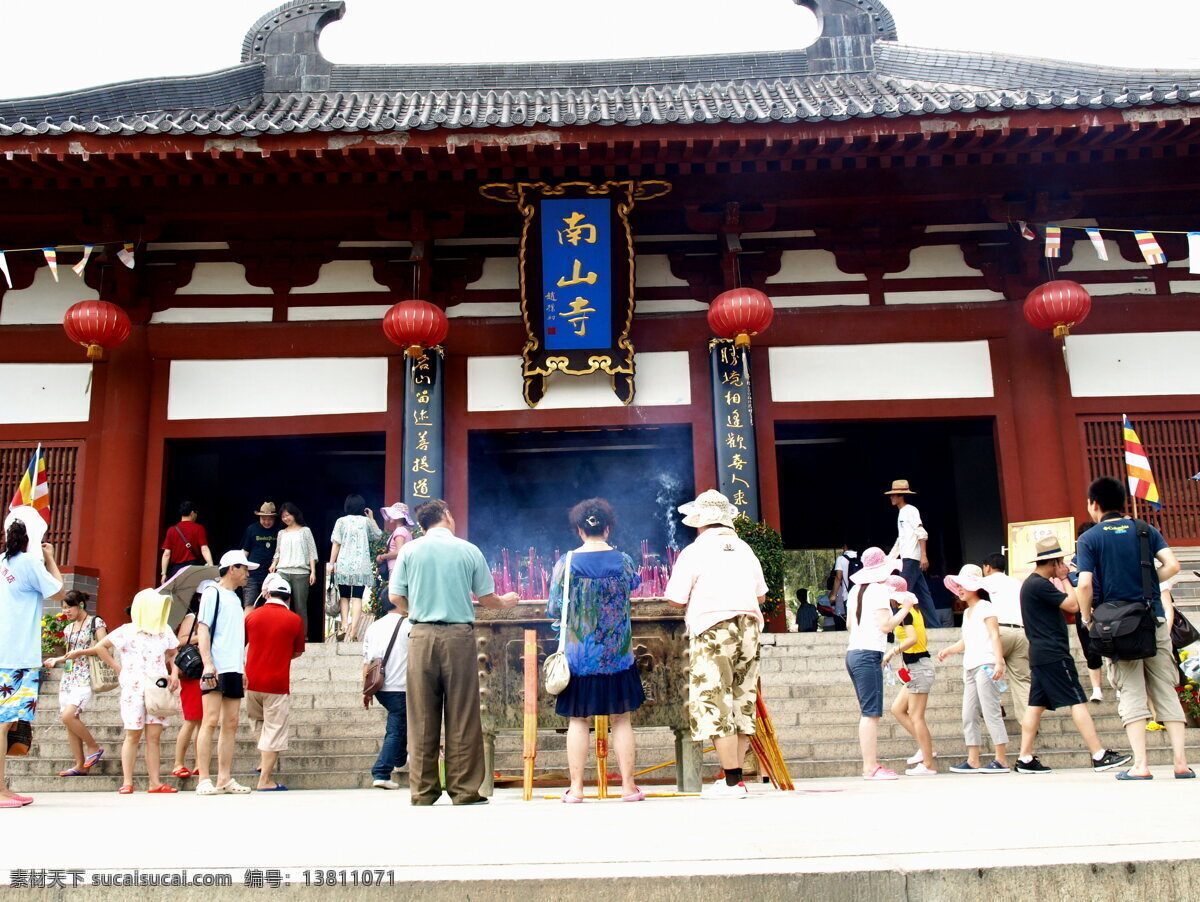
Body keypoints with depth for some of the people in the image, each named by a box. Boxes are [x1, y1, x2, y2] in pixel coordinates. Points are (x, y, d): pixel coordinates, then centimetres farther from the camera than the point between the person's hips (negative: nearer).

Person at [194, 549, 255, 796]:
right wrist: (208, 663, -20)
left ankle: (224, 779, 8)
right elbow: (202, 629, -10)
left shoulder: (235, 598, 21)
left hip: (234, 669, 8)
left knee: (231, 724, 5)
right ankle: (204, 780, -7)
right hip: (216, 669, -8)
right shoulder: (212, 593, -1)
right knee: (211, 722, -9)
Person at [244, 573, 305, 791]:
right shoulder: (294, 620, -5)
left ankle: (263, 762, 23)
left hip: (252, 681, 3)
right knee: (274, 730, 3)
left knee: (258, 720, 27)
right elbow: (298, 652, 6)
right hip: (278, 683, -3)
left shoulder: (251, 615, 2)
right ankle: (265, 779, 3)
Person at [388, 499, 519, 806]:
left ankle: (422, 790, 10)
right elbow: (486, 598, 8)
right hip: (459, 635, -1)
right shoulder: (469, 550, 3)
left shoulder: (410, 550, 5)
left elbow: (395, 596, 5)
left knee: (422, 716, 6)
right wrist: (506, 601, 29)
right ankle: (464, 789, 7)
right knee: (462, 716, 4)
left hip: (421, 635, 1)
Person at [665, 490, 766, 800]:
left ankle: (732, 781, -5)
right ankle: (735, 775, 15)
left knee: (715, 704, -3)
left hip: (712, 630, -6)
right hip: (749, 627, 6)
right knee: (741, 702, 11)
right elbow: (761, 594, 16)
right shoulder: (744, 549, 12)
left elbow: (676, 599, -7)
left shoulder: (694, 551, -5)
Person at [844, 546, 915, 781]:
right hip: (869, 654, -9)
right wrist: (905, 608, -1)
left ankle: (870, 764, 13)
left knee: (868, 712, 12)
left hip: (852, 653, 9)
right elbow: (886, 625, -13)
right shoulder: (880, 590, -8)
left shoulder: (855, 590, 15)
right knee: (871, 713, -8)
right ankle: (871, 767, -8)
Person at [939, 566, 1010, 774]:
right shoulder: (967, 612, 22)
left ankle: (1002, 760, -5)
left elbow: (995, 636, -10)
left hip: (985, 665, -9)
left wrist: (999, 663, -19)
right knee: (969, 715, 5)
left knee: (991, 712, -8)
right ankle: (973, 761, 7)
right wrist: (948, 650, 5)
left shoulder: (985, 607, -2)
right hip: (970, 668, 9)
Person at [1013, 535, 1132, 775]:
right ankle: (1100, 756, -5)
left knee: (1036, 705, 8)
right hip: (1053, 654, -10)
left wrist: (1061, 580, 16)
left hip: (1039, 654, 10)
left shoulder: (1031, 583, 17)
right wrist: (1064, 579, -4)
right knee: (1078, 702, -7)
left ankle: (1025, 759, 7)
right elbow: (1073, 605, -15)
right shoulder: (1040, 585, -15)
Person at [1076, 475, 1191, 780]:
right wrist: (1146, 584, 11)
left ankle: (1140, 765, -3)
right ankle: (1181, 761, 4)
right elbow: (1172, 565, -5)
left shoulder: (1089, 539, -2)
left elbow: (1085, 585, -12)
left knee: (1132, 692, 1)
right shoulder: (1145, 530, 8)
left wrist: (1087, 619, 2)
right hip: (1154, 619, 3)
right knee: (1165, 690, 8)